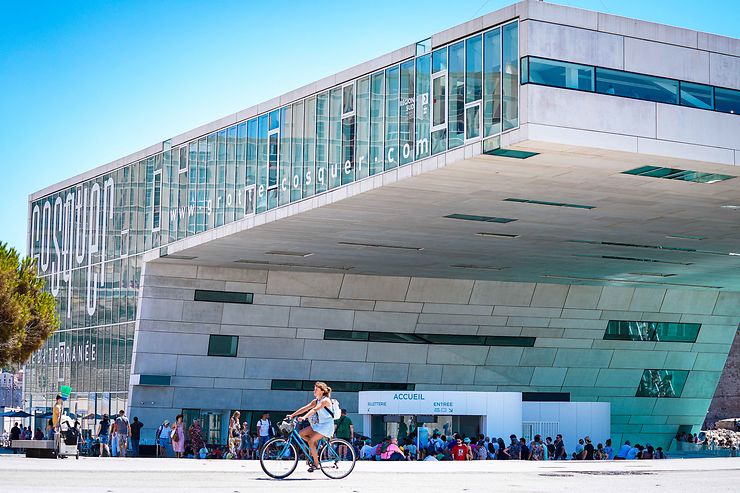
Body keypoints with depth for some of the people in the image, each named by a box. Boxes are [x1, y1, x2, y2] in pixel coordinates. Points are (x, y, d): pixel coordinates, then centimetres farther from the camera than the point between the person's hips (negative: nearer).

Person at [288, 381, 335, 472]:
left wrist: (304, 417, -40)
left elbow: (314, 410, -28)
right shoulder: (316, 401, 12)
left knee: (311, 441, -21)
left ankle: (316, 463, -11)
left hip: (326, 426, -9)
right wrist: (292, 415, -6)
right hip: (318, 425, 9)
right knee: (301, 433, -3)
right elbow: (305, 408, 4)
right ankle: (316, 447, 8)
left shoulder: (325, 400, -15)